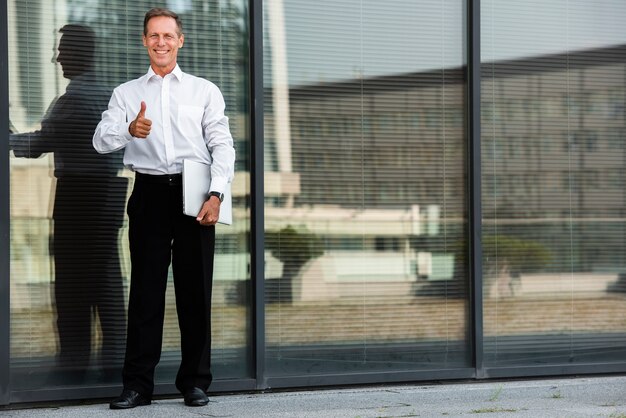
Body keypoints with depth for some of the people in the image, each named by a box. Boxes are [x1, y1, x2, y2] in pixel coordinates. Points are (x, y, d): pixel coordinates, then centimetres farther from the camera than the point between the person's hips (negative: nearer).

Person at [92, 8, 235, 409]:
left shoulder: (205, 90, 11)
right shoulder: (127, 93, 13)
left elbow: (223, 145, 3)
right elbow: (101, 141, 0)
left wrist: (216, 195, -11)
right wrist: (130, 130, -23)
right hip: (149, 192, 0)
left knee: (195, 290, 2)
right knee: (146, 289, -1)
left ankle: (196, 382, 10)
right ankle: (138, 384, 2)